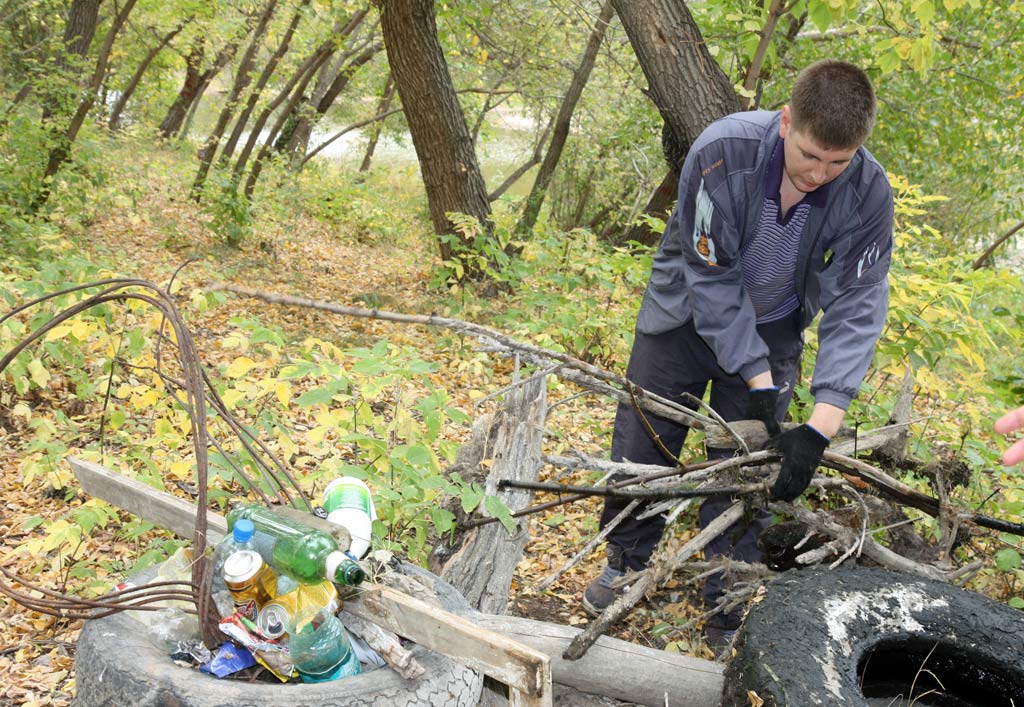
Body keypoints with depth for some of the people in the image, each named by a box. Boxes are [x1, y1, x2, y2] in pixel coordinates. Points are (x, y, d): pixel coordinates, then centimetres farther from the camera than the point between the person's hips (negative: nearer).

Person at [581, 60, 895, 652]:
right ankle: (626, 563, 35)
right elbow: (712, 280, -26)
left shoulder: (868, 194, -25)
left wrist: (819, 430, -31)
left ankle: (730, 614, 22)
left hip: (773, 331, 1)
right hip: (688, 313, 0)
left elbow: (856, 309, -22)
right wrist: (760, 383, -27)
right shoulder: (722, 153, -32)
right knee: (640, 450, 8)